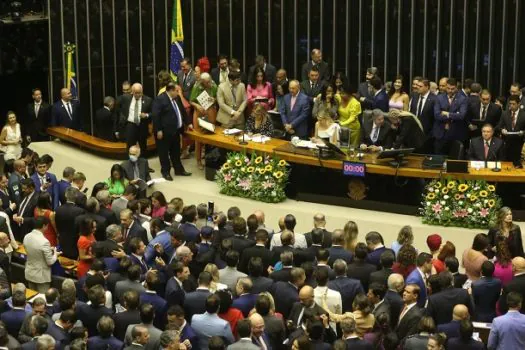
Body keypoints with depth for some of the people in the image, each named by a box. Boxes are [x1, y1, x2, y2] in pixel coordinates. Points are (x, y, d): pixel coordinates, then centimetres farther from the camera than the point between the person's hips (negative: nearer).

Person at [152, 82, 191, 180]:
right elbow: (155, 115, -20)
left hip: (175, 130, 8)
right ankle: (165, 172, 14)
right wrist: (158, 130, -21)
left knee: (176, 151, 17)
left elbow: (182, 111, 21)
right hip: (164, 131, -8)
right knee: (164, 152, 5)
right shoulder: (160, 99, -17)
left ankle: (179, 169, 28)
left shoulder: (177, 98, 8)